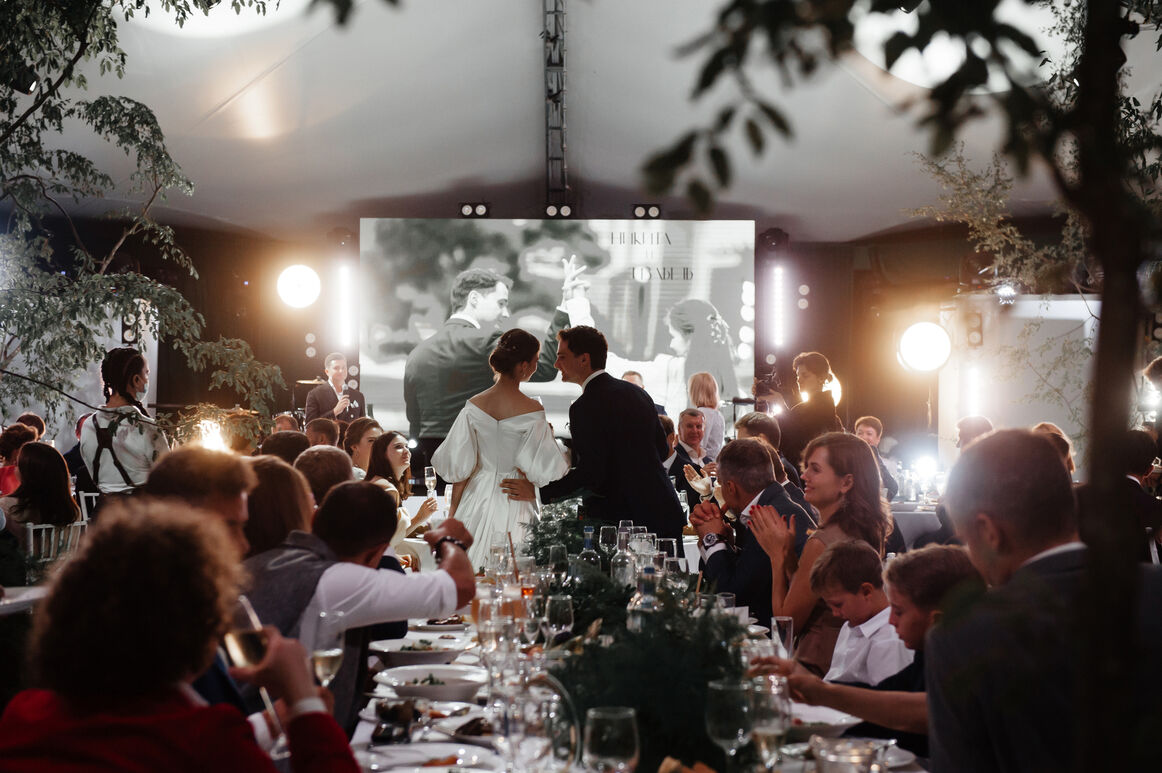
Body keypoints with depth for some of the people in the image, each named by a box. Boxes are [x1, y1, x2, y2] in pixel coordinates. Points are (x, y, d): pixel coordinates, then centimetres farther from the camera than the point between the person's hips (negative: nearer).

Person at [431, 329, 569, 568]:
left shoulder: (474, 405, -3)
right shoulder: (532, 411, -14)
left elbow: (459, 466, 2)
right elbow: (541, 470, -12)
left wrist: (453, 512, 13)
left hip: (479, 501, 4)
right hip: (515, 504, -4)